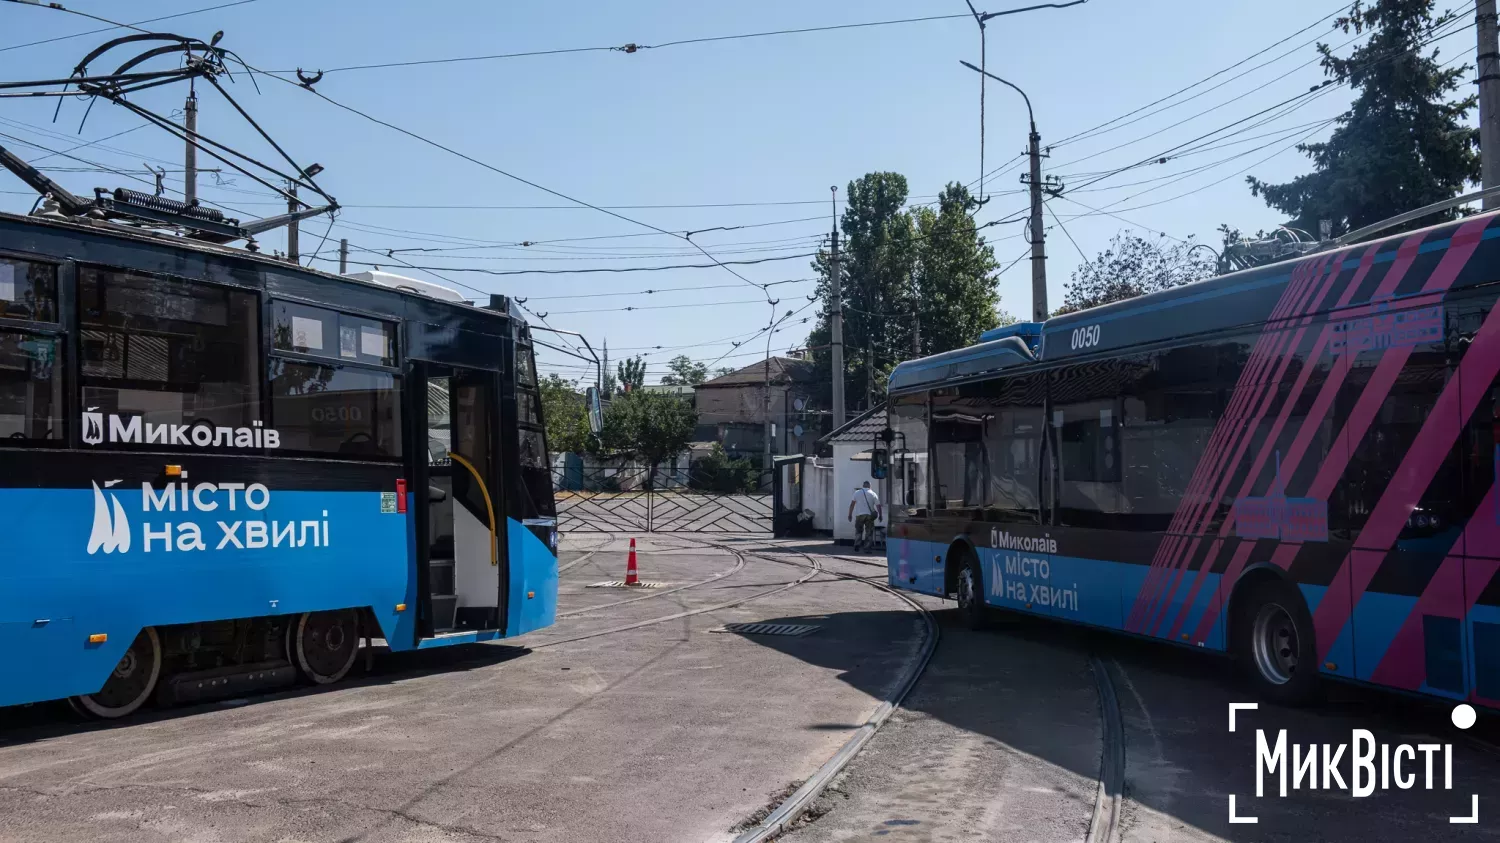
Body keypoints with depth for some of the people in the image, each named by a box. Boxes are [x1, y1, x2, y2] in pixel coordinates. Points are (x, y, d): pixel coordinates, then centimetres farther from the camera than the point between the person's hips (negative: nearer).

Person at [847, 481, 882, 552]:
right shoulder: (873, 494, 7)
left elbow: (852, 504, 5)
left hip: (859, 515, 0)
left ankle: (857, 545, 0)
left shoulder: (857, 492, 7)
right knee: (869, 532, 8)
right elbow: (878, 506, 3)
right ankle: (867, 548, 5)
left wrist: (850, 514, 10)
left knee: (858, 531, 11)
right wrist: (880, 516, 12)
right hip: (869, 515, 0)